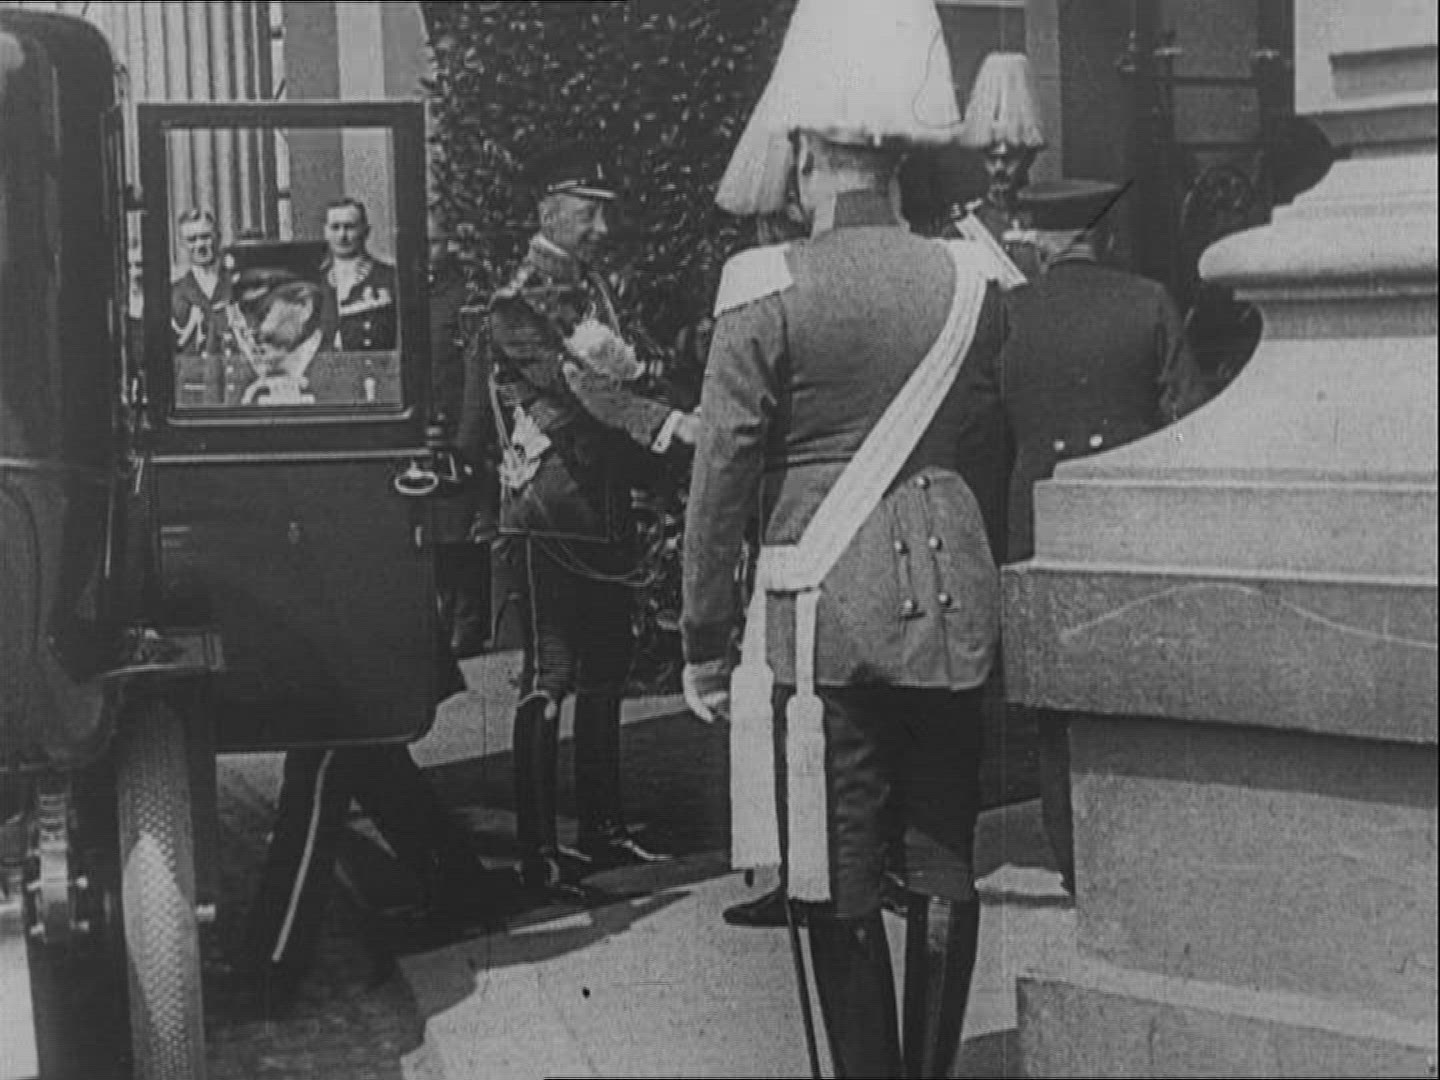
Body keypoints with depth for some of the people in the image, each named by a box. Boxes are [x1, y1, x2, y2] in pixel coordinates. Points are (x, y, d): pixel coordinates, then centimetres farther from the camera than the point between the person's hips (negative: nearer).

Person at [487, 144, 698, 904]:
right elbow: (579, 387, -24)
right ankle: (538, 855, -3)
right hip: (549, 516, -9)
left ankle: (603, 829, 23)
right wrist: (669, 425, -34)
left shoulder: (595, 290, 16)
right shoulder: (520, 304, -11)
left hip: (604, 511, 9)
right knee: (548, 681, -7)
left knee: (607, 671, 13)